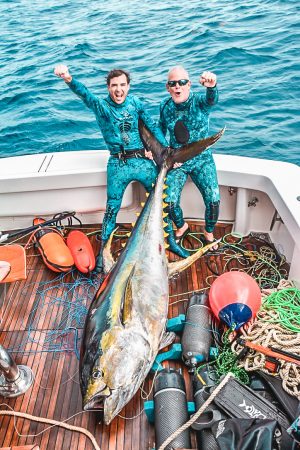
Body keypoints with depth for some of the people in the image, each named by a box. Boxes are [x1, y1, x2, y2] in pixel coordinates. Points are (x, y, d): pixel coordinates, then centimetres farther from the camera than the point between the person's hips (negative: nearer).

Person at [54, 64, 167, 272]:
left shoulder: (135, 103, 4)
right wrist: (69, 79, -47)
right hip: (118, 165, -2)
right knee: (112, 208, 2)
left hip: (143, 160, 3)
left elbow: (153, 127, 10)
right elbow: (85, 93, -26)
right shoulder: (101, 106, -5)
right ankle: (103, 250, 15)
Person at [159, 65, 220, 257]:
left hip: (202, 159, -2)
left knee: (213, 199, -14)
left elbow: (212, 100, -38)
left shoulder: (199, 101, -13)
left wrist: (211, 87, -61)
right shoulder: (165, 105, -1)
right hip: (176, 161, 2)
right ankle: (182, 226, 25)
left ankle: (209, 234, 17)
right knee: (170, 202, -11)